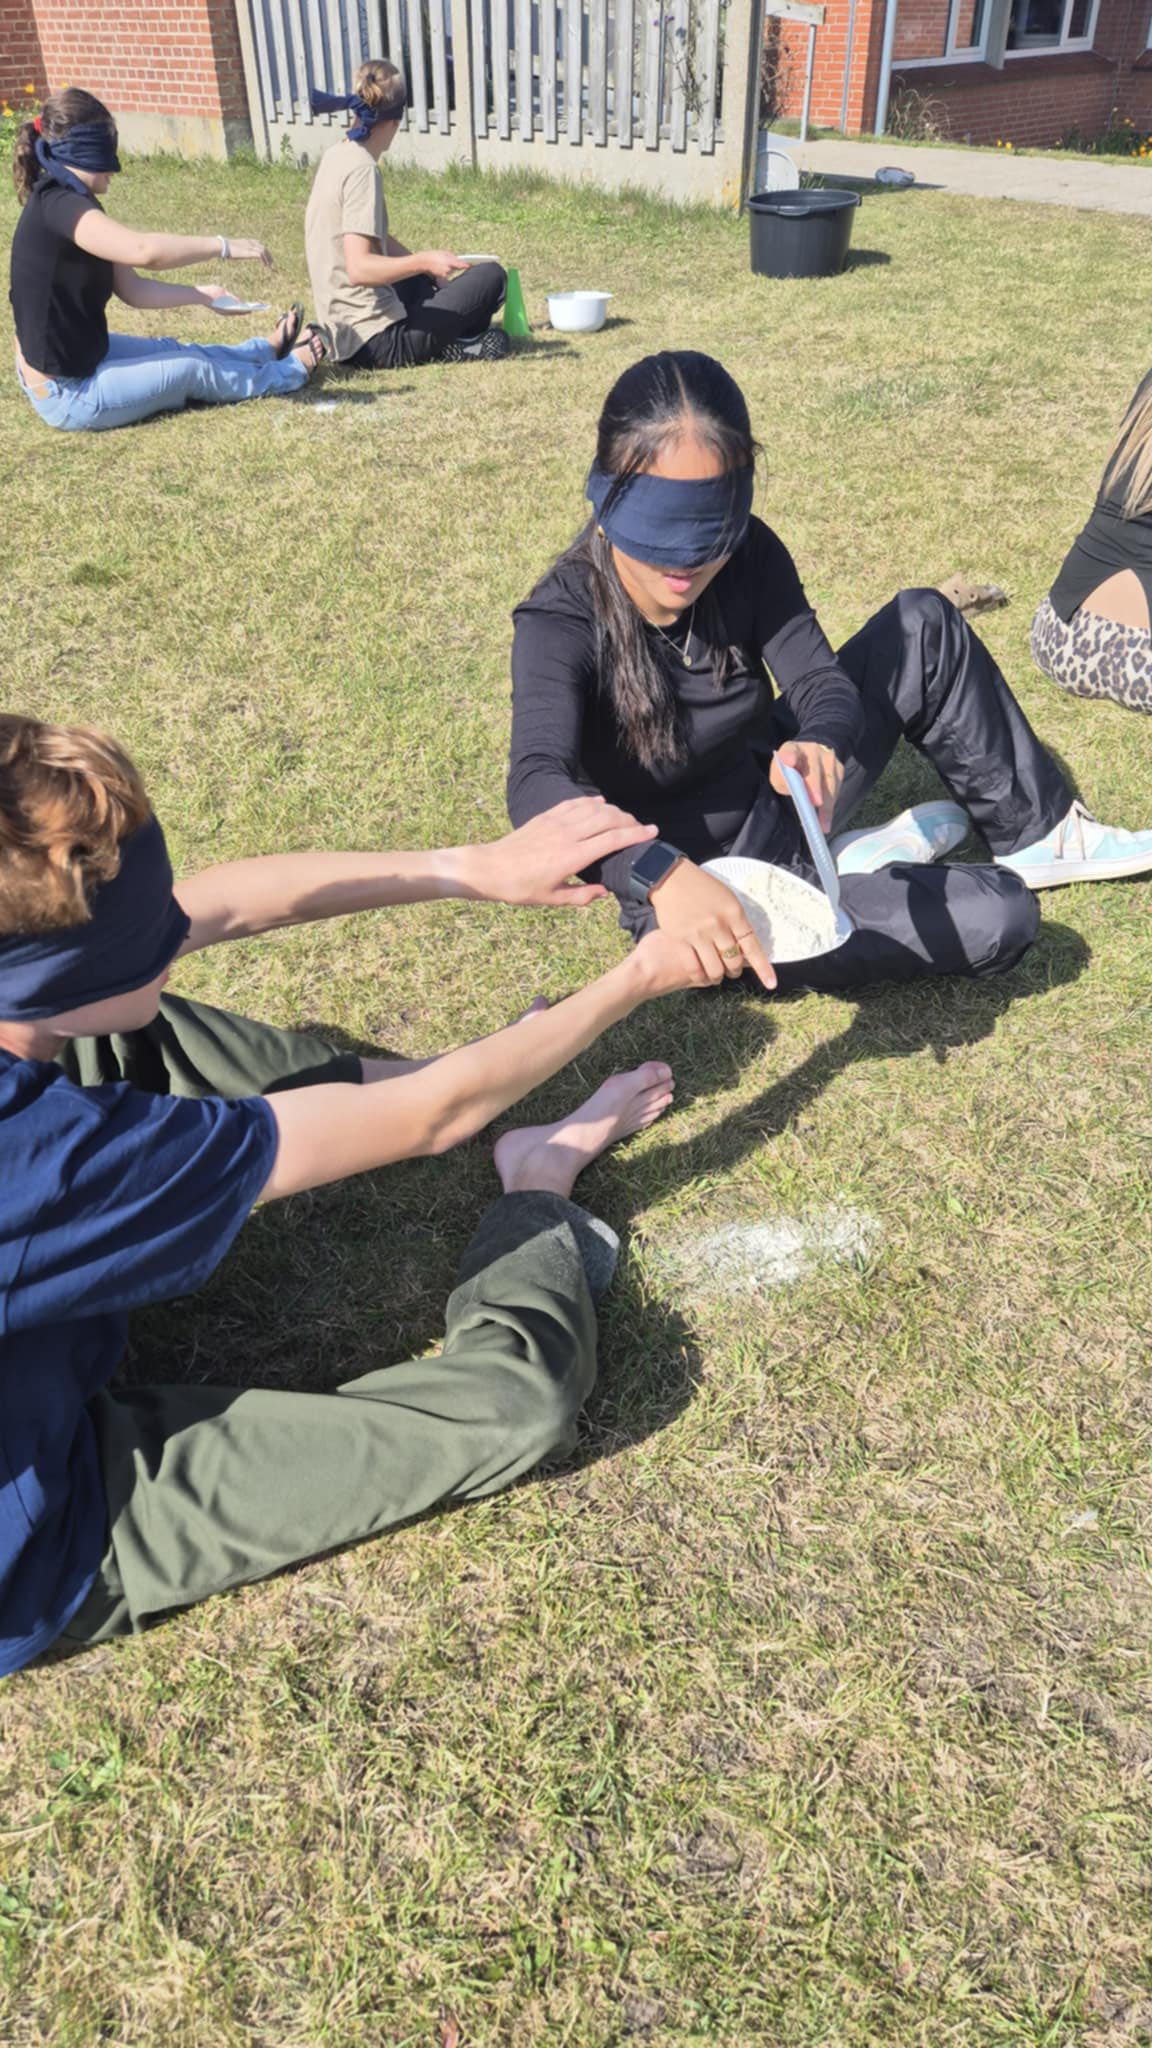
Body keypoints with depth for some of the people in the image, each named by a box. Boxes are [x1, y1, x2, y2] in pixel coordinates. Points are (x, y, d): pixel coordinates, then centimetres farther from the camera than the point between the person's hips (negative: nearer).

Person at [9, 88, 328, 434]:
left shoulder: (68, 205, 6)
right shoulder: (59, 207, -26)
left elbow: (133, 289, 7)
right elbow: (144, 251, -41)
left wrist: (204, 295, 0)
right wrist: (222, 246, -30)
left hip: (73, 358, 9)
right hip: (67, 395, -9)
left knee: (174, 351, 25)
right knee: (194, 369, 6)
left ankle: (269, 350, 46)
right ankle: (289, 371, 28)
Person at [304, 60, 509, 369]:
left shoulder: (337, 155, 10)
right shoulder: (362, 169, -17)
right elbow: (358, 268, -26)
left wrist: (423, 264, 13)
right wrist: (423, 261, -34)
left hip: (346, 337, 9)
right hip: (377, 341, -9)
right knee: (490, 277, -2)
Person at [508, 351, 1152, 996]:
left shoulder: (748, 556, -10)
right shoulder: (563, 623, -25)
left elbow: (820, 680, -15)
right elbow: (539, 784, -41)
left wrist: (817, 746, -40)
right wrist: (662, 874, -59)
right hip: (694, 887, -6)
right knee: (998, 918, -19)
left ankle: (1040, 831, 17)